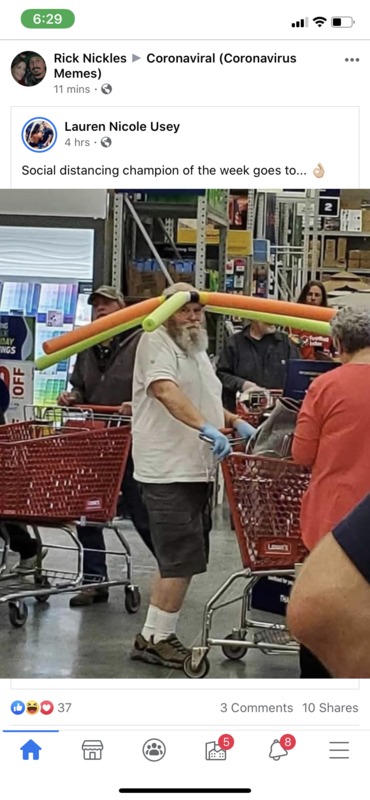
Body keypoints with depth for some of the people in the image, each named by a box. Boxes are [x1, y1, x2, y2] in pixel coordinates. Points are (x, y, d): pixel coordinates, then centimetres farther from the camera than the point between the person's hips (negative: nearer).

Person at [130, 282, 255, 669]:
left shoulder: (197, 351, 20)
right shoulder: (156, 343, -9)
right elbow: (166, 391, -26)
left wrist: (235, 423, 15)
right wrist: (206, 427, -37)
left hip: (196, 470, 10)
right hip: (168, 472, -9)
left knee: (177, 560, 13)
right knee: (183, 559, -9)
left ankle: (153, 637, 22)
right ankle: (158, 639, 3)